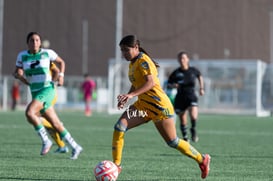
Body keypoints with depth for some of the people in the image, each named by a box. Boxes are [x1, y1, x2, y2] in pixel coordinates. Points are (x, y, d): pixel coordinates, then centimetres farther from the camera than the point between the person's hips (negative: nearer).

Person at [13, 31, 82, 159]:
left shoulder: (47, 53, -2)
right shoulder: (22, 56, 6)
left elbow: (61, 62, 13)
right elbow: (16, 73, 14)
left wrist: (61, 76, -1)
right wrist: (19, 75, -6)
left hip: (47, 90, -4)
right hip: (35, 93, 4)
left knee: (29, 113, -28)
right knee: (56, 125, 4)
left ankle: (45, 141, -13)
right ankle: (75, 147, 18)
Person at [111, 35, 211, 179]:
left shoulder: (143, 61, -15)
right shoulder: (133, 64, 12)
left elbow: (151, 83, -27)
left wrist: (131, 95, -36)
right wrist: (126, 98, 7)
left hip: (158, 105, -8)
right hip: (143, 105, 8)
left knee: (172, 142, -1)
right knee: (119, 127, -12)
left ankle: (202, 159, 19)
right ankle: (116, 165, -9)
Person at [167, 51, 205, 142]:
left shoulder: (193, 70, 0)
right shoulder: (176, 73, -4)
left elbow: (200, 76, 22)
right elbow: (168, 84, 5)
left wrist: (201, 88, 17)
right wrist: (173, 85, -17)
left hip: (191, 97, 0)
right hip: (180, 98, 0)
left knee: (193, 116, -26)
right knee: (183, 122, 5)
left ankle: (193, 130, 1)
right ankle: (185, 137, 25)